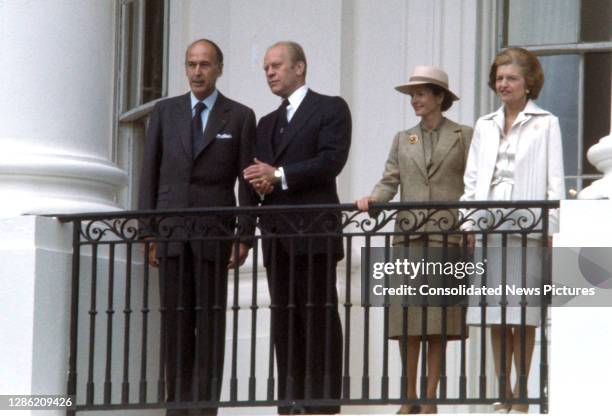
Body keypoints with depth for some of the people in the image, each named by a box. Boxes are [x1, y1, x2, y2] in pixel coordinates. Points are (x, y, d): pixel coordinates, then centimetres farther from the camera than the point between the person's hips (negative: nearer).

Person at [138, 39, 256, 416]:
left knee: (210, 319, -4)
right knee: (175, 320, 1)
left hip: (214, 229, -2)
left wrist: (245, 237, -5)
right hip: (171, 229, 2)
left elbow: (247, 182, 2)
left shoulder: (240, 117, 5)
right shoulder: (166, 112, 11)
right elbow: (150, 173, 10)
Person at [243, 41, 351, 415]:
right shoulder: (267, 124, 25)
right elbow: (259, 173, 19)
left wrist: (279, 176, -11)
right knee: (284, 322, 4)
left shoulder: (330, 109, 3)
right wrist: (261, 183, -6)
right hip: (277, 235, 7)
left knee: (319, 318, -8)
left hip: (313, 231, -7)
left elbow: (332, 159, -11)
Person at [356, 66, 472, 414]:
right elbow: (390, 182, 10)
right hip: (408, 236, 3)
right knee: (407, 319, 0)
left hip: (447, 237, -3)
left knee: (439, 319, -3)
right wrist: (372, 199, -11)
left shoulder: (463, 136, 6)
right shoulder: (403, 140, 17)